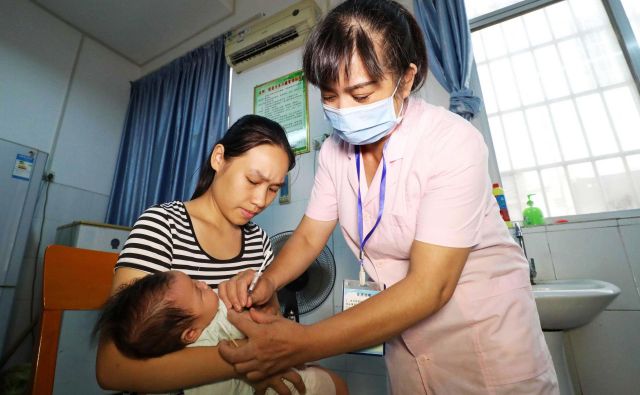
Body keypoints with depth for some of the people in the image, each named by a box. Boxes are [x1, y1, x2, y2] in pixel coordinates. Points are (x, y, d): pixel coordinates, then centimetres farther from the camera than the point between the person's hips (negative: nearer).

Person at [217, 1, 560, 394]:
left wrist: (301, 345, -34)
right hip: (407, 337, 5)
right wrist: (267, 281, -22)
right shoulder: (335, 149, -8)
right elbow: (308, 236, -2)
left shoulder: (453, 142, -26)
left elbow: (429, 286, -30)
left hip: (486, 338, -4)